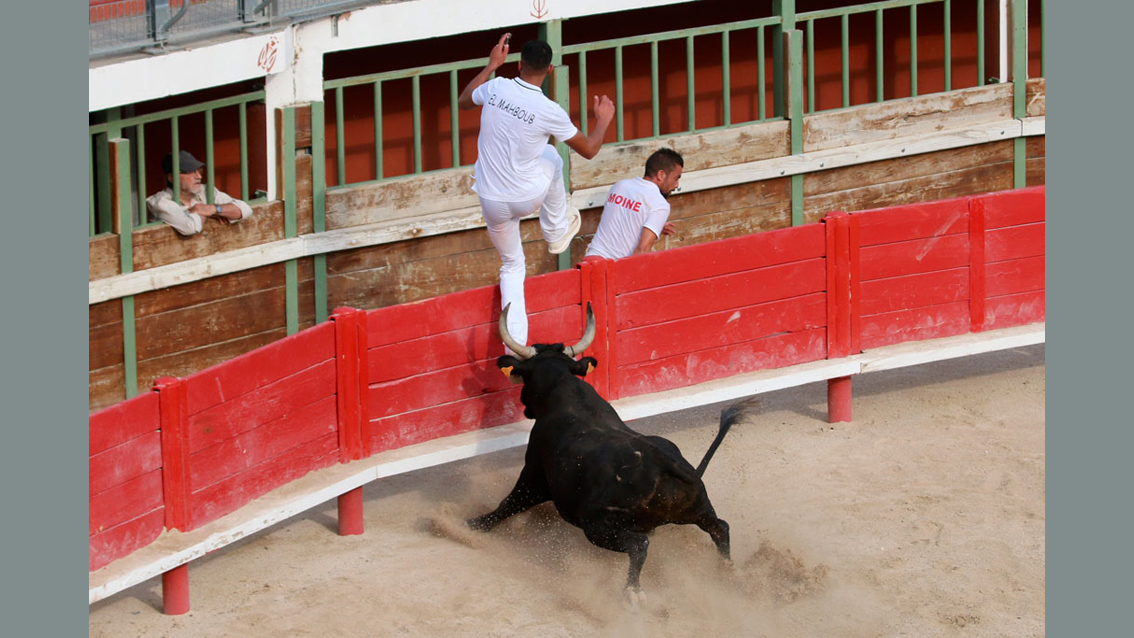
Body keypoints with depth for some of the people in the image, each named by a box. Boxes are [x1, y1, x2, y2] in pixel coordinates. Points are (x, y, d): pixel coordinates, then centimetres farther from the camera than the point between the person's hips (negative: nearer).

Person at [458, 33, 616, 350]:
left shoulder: (496, 88, -12)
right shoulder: (549, 112, -20)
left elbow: (463, 101, 13)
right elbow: (588, 149, -4)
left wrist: (491, 65, 22)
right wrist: (603, 120, 16)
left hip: (493, 202, 2)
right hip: (529, 198, -2)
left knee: (512, 266, 21)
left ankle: (516, 343, 9)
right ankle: (557, 232, 48)